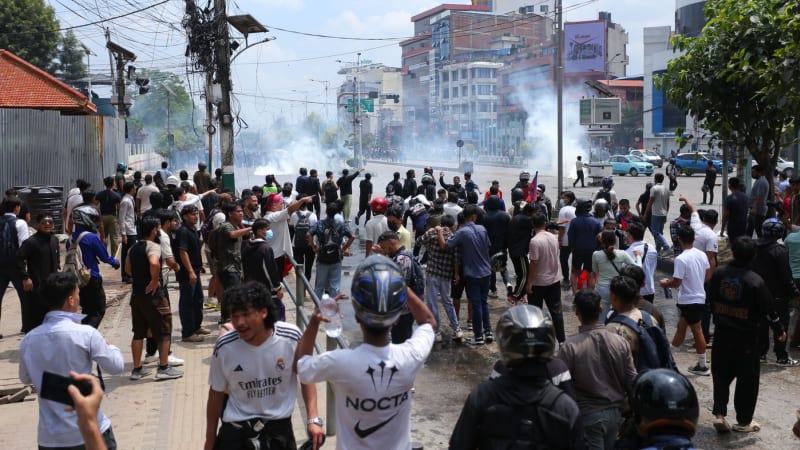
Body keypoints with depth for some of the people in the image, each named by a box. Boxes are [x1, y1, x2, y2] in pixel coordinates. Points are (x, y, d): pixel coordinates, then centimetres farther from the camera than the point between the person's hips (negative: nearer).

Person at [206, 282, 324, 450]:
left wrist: (313, 419, -12)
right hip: (237, 427, 0)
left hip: (279, 425, 0)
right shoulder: (224, 347, -16)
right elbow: (216, 394, -2)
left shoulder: (291, 337, -18)